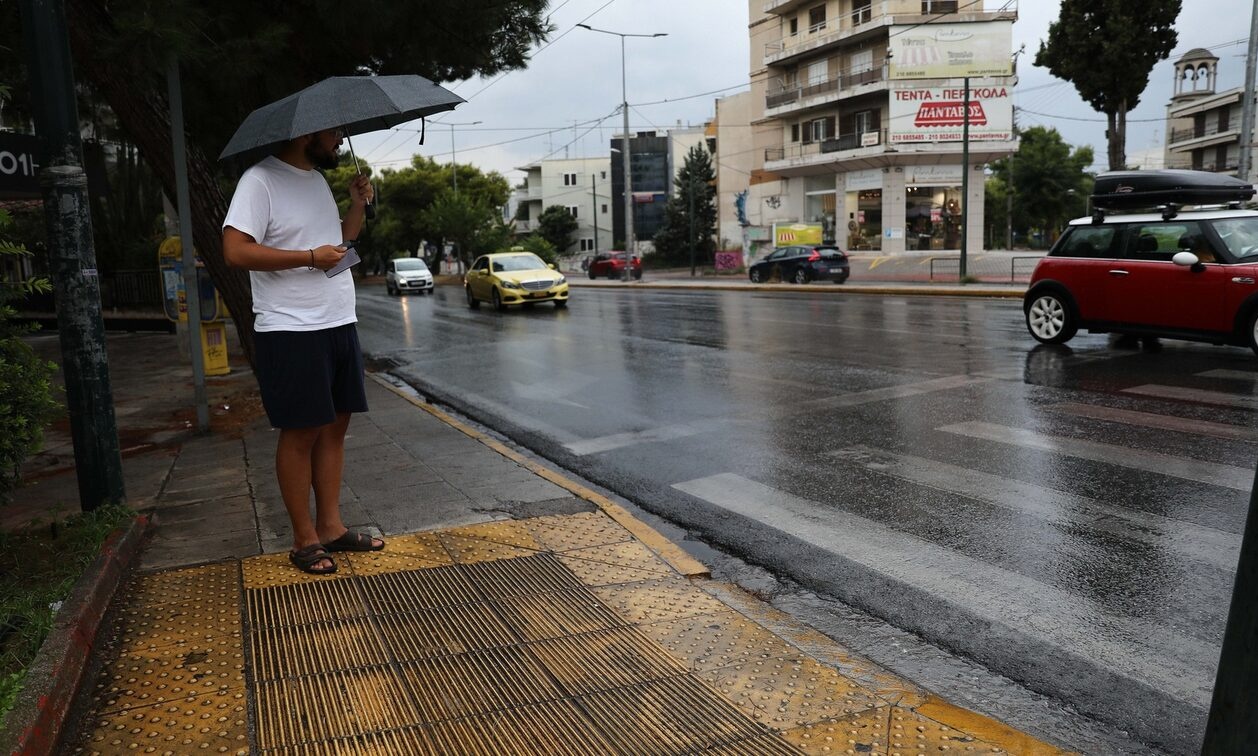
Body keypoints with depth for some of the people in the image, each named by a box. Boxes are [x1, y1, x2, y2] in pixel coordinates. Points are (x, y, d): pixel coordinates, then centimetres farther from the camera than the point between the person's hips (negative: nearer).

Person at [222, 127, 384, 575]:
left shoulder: (318, 178, 15)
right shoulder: (261, 180, -11)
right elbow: (236, 251, -19)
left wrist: (358, 205, 10)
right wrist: (311, 258, -20)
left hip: (340, 324, 8)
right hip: (292, 333, -8)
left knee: (335, 426, 10)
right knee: (301, 433, 0)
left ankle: (331, 527, 20)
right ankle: (305, 540, 12)